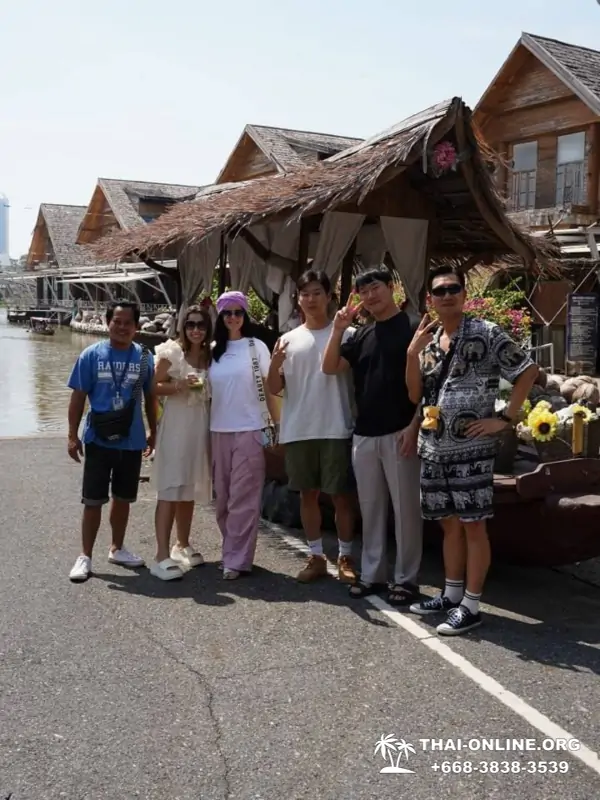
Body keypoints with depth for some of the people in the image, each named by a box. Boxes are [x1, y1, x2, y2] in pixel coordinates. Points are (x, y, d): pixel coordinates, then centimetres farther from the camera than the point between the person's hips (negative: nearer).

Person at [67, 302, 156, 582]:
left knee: (123, 498, 15)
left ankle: (117, 549, 31)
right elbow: (78, 397, -4)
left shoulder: (144, 357, 0)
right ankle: (85, 556, 13)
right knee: (93, 500, 2)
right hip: (99, 440, -3)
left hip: (132, 441, 3)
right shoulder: (92, 354, -6)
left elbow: (150, 397, 10)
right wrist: (73, 435, -7)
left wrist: (154, 431, 11)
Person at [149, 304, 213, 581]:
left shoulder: (211, 355, 10)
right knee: (170, 489, -10)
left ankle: (182, 545, 29)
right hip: (176, 426, -5)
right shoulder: (172, 352, -4)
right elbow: (155, 387, -8)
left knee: (189, 489, 15)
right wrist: (179, 385, -21)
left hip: (201, 426, 5)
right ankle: (162, 556, -12)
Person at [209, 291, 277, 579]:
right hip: (219, 431, 4)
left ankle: (237, 559, 0)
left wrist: (275, 423, -3)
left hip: (249, 430, -4)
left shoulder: (256, 347, 0)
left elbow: (268, 387, 1)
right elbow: (210, 388, 16)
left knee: (243, 498, -4)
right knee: (223, 498, 8)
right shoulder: (214, 350, 10)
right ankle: (232, 552, 20)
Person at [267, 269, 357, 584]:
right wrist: (275, 362, -12)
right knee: (308, 494, 11)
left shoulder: (345, 334, 1)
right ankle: (316, 557, 23)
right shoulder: (289, 339, 9)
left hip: (335, 430, -3)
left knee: (340, 494, 4)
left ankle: (345, 557, 17)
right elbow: (274, 388, 6)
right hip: (298, 430, 4)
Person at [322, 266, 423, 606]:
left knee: (405, 507, 1)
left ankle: (406, 578, 10)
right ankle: (372, 573, 22)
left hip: (399, 433, -6)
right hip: (364, 434, 6)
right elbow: (330, 368, 9)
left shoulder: (412, 328, -4)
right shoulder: (363, 335, 15)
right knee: (370, 507, 12)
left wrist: (414, 425, -16)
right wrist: (338, 330, -3)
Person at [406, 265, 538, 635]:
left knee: (473, 525, 1)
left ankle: (471, 606, 9)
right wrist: (413, 352, -6)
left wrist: (505, 419, -9)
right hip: (434, 448, 6)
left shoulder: (487, 334, -7)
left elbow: (529, 371, -5)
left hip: (471, 448, -6)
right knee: (450, 524, 15)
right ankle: (452, 594, 28)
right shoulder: (427, 340, 11)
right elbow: (415, 395, 8)